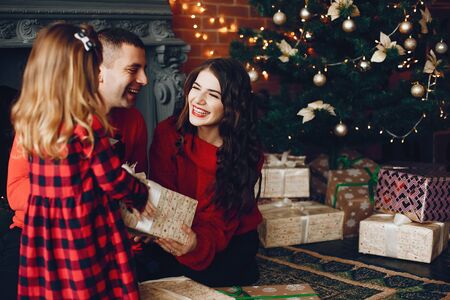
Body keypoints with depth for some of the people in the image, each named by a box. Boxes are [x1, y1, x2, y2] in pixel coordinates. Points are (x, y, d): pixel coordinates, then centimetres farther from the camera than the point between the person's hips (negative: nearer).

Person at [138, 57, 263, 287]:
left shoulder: (248, 153, -15)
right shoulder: (168, 134, -14)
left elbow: (221, 219, -18)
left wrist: (198, 244, -41)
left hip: (231, 238, -1)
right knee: (148, 266, -23)